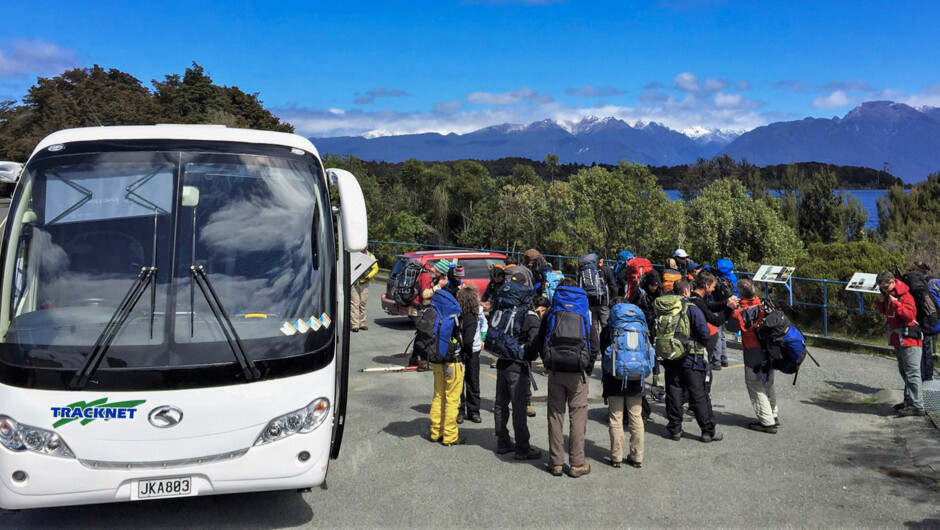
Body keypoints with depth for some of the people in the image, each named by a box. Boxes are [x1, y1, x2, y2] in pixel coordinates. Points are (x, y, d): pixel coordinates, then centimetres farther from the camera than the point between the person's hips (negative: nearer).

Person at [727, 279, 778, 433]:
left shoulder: (741, 313, -19)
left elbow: (732, 327, -6)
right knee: (768, 384, 21)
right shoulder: (763, 306, -4)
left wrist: (732, 309, 2)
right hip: (769, 351, 7)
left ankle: (767, 422, 5)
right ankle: (773, 416, 32)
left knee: (756, 387, 4)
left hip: (753, 355, -6)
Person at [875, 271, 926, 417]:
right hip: (897, 339, 10)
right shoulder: (888, 295, 10)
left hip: (909, 340, -10)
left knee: (912, 373, -10)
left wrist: (895, 303, -27)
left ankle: (916, 406, -10)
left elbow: (910, 315, -27)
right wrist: (880, 302, 4)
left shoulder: (904, 295, -16)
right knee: (904, 372, 16)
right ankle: (909, 401, 26)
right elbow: (883, 311, 23)